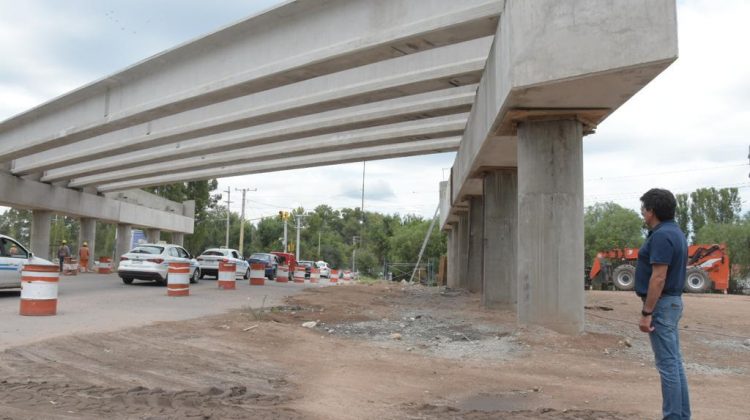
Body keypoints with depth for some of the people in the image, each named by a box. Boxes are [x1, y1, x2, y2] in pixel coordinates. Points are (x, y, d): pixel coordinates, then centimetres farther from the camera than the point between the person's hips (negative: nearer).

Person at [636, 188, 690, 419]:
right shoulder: (675, 232, 13)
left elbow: (659, 278, -24)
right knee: (674, 362, 14)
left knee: (667, 364, -4)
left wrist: (646, 312, -21)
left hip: (662, 304, -11)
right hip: (672, 302, 11)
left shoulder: (661, 236, -19)